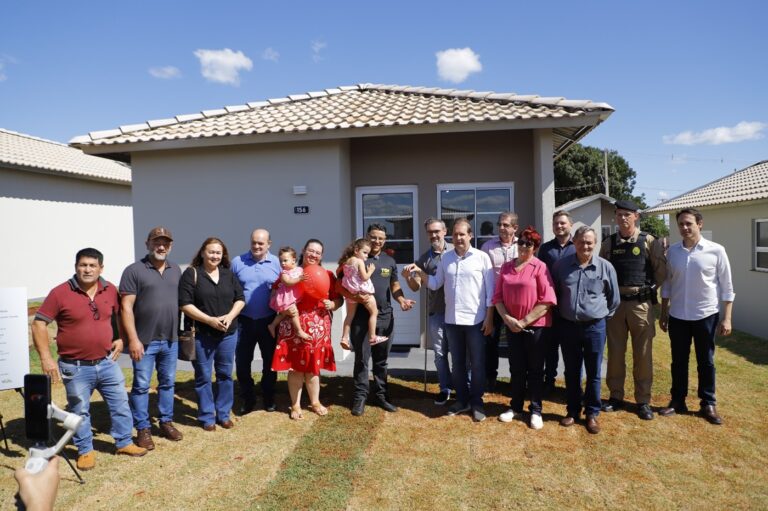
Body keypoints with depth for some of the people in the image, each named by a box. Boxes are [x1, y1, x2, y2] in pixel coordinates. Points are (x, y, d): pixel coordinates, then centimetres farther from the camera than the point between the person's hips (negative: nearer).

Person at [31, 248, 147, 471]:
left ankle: (124, 442, 30)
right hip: (75, 367, -3)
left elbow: (119, 315, 17)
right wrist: (46, 358, -15)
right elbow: (39, 324, -10)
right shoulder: (60, 293, -12)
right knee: (80, 412, 11)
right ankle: (85, 451, 30)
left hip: (107, 362, 4)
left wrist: (119, 338, 5)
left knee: (120, 404, 12)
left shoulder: (110, 290, 0)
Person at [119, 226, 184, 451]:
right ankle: (142, 429, 18)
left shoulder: (176, 270, 9)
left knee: (168, 383, 15)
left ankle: (166, 422, 29)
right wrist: (133, 339, -16)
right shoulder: (134, 270, -8)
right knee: (141, 386, 6)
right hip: (144, 340, -5)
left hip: (171, 339, 5)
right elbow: (126, 307, -11)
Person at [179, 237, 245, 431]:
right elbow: (185, 304, -12)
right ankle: (207, 417, 19)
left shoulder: (228, 274, 7)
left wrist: (230, 316, -10)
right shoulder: (191, 273, -6)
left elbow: (240, 298, 8)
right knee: (203, 377, 6)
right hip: (201, 335, -4)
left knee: (225, 375, 11)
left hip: (228, 333, 4)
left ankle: (223, 414, 24)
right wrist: (210, 320, -18)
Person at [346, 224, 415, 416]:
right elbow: (341, 284, -3)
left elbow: (394, 285, 17)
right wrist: (353, 296, -21)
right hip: (361, 316, -4)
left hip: (385, 317, 4)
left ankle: (381, 395, 25)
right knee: (361, 358, 3)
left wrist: (401, 300, -3)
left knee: (381, 359, 13)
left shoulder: (389, 260, 11)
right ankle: (360, 396, 14)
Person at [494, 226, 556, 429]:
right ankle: (515, 407, 27)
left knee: (535, 369, 8)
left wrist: (524, 321, -14)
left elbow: (547, 301, -13)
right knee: (516, 368, 13)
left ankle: (536, 411, 20)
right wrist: (507, 318, -9)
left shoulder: (540, 267, -8)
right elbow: (498, 296, 6)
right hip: (512, 326, 4)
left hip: (536, 326, -4)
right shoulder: (506, 267, 5)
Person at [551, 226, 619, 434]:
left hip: (595, 327, -1)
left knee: (593, 374, 9)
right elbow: (554, 293, 11)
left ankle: (592, 414, 24)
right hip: (568, 326, 1)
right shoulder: (561, 265, -1)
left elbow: (614, 298, 7)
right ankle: (573, 410, 28)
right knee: (571, 372, 13)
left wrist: (603, 316, 10)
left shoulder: (605, 267, -4)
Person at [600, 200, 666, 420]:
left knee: (643, 354, 5)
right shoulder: (608, 243, 5)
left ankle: (643, 401, 17)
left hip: (641, 304, -2)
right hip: (615, 303, 2)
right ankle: (616, 397, 21)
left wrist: (647, 288, 5)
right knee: (615, 352, 9)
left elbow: (661, 270, 3)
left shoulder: (650, 242, -3)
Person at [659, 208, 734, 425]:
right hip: (677, 316, 2)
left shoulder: (716, 251, -7)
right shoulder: (672, 251, 1)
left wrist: (726, 318, -6)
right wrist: (663, 313, 7)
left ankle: (708, 404, 24)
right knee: (678, 361, 11)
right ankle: (677, 401, 24)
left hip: (706, 316, -2)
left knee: (706, 362, 10)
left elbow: (727, 287, -4)